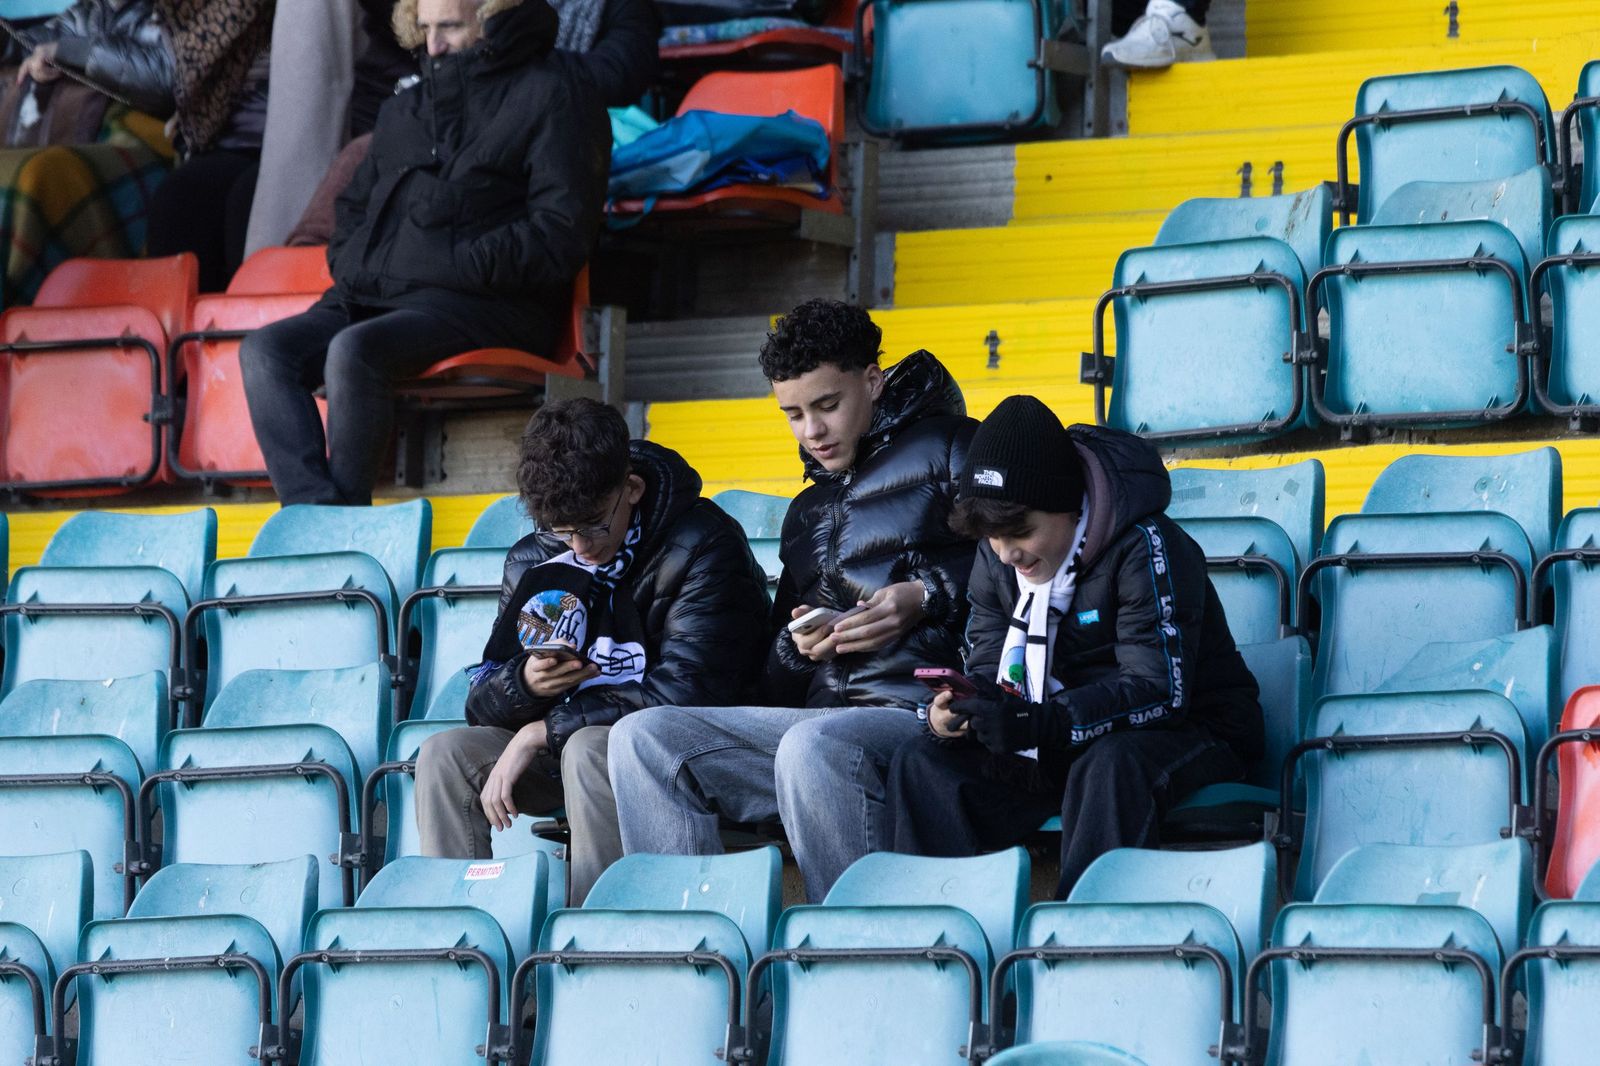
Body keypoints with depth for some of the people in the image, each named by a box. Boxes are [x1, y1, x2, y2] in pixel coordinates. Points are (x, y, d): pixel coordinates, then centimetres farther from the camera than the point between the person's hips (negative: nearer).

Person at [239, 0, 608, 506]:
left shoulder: (550, 97, 3)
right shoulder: (404, 110, 27)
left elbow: (560, 236, -7)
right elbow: (355, 204, 35)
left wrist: (456, 265, -14)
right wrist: (351, 264, 12)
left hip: (487, 305, -8)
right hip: (377, 296, 8)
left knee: (354, 350, -34)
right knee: (265, 350, -17)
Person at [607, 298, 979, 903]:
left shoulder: (945, 449, 9)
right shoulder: (808, 511, 30)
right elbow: (775, 682, 29)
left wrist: (927, 597, -13)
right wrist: (796, 647, 6)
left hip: (928, 714, -7)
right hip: (820, 716, 7)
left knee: (812, 746, -40)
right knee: (643, 738, -13)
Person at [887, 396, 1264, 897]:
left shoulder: (1147, 547, -21)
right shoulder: (997, 559, 1)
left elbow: (1159, 691, -27)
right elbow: (991, 671, 4)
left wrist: (1038, 724, -38)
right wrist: (950, 713, -21)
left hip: (1188, 735, -7)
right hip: (1061, 745, 7)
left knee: (1110, 767, -40)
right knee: (921, 762, -10)